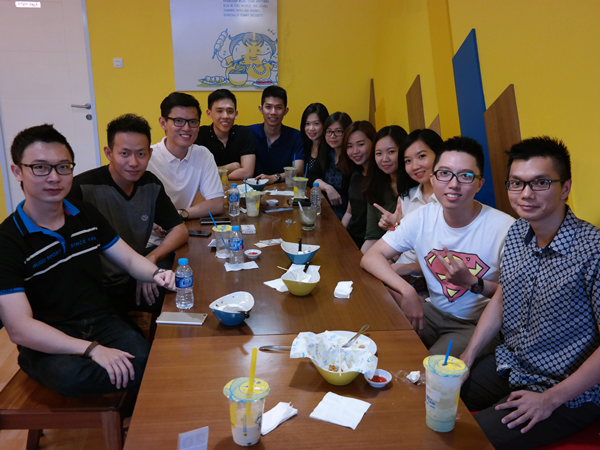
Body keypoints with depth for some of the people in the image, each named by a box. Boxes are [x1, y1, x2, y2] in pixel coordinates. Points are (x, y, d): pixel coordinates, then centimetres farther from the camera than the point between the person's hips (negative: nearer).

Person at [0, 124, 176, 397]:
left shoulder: (86, 215, 10)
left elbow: (129, 258, 14)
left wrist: (156, 274, -12)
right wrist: (92, 349, -27)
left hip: (102, 323, 4)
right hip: (47, 344, -3)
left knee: (148, 361, -28)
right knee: (74, 376, -37)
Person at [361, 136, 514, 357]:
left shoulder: (504, 228, -18)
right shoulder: (422, 217, -5)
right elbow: (371, 257, -4)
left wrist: (472, 282, -28)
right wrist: (406, 290, -20)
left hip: (478, 325, -4)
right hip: (434, 312, 4)